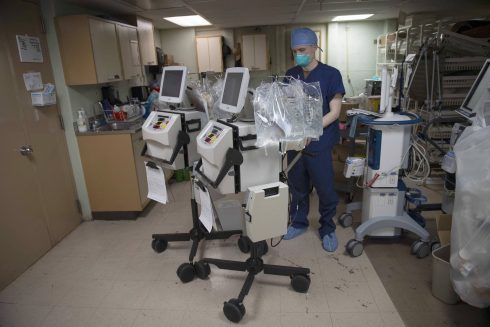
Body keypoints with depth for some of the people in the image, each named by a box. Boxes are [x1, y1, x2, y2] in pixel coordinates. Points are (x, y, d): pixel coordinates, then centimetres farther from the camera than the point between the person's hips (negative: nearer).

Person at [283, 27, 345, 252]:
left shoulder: (331, 74, -5)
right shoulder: (290, 75, 8)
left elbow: (334, 112, -9)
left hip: (319, 143, -4)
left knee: (325, 189, 6)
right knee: (297, 186, 15)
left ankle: (328, 229, 27)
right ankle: (299, 222, 35)